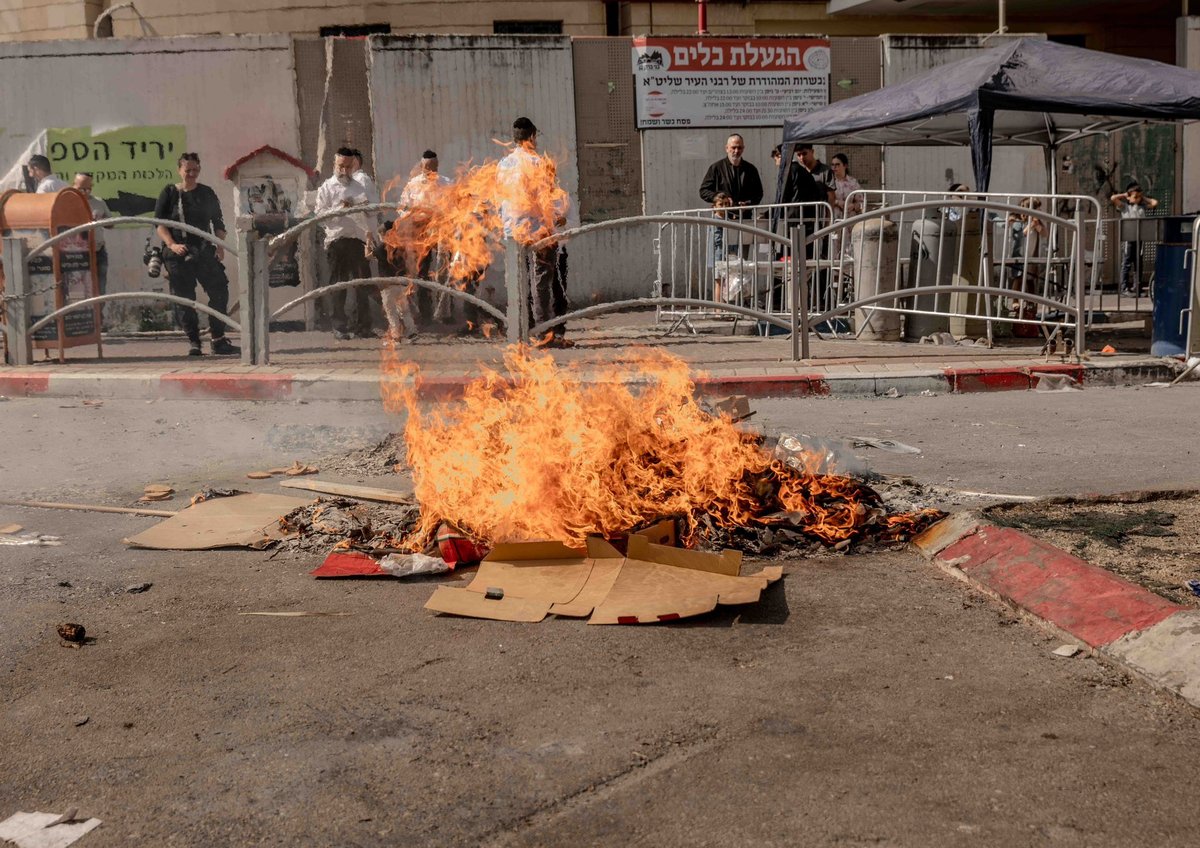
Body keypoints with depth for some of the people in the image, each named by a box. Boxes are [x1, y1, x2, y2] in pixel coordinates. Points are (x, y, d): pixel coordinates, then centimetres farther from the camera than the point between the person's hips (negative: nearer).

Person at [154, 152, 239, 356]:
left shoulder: (207, 193, 11)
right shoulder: (169, 193, 4)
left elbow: (218, 222, 14)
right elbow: (159, 223, 0)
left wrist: (220, 246, 0)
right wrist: (172, 245, -14)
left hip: (205, 251, 2)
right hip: (178, 254, -2)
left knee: (220, 291, -7)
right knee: (184, 298, -1)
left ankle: (218, 340, 1)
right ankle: (193, 342, 7)